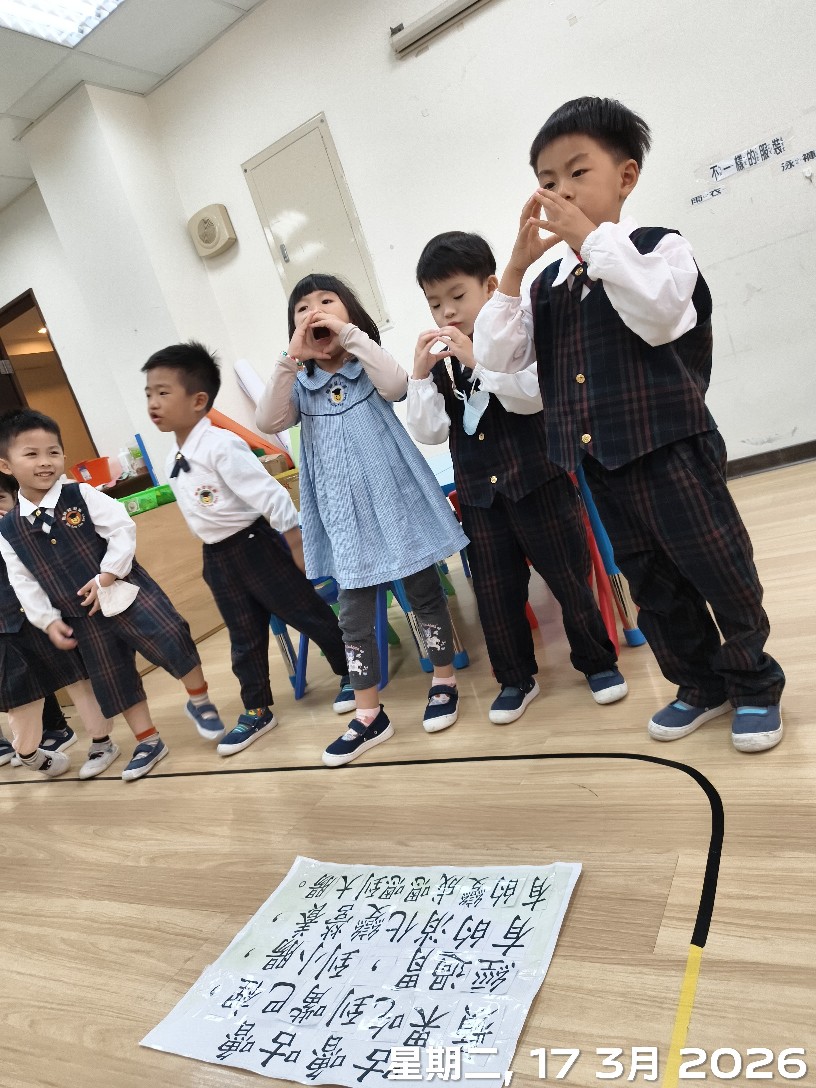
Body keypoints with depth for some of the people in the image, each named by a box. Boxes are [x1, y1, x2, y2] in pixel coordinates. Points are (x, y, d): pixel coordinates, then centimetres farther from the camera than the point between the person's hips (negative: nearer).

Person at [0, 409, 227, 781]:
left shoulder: (82, 496, -8)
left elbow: (122, 530, -12)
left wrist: (105, 577, -18)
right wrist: (48, 621, -2)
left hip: (127, 592, -3)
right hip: (85, 619, 3)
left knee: (172, 641, -14)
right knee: (112, 681, 11)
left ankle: (200, 702, 13)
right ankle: (148, 742, 27)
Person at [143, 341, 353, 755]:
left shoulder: (221, 445, -21)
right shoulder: (172, 461, 5)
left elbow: (273, 497, -21)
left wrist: (298, 552, -18)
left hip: (255, 545, -7)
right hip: (217, 558, 8)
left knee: (309, 614, 6)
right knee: (244, 639, 16)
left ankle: (353, 673, 28)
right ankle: (257, 712, 30)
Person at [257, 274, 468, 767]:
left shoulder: (371, 364, 1)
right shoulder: (300, 383, 6)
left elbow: (396, 386, -22)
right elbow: (269, 422, -11)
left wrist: (348, 333, -19)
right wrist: (291, 358, -17)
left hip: (395, 501, -2)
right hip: (346, 515, 2)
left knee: (424, 592, 10)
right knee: (354, 615, 5)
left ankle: (444, 682, 31)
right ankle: (369, 717, 17)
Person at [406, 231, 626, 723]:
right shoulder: (440, 360, 6)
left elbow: (534, 396, -20)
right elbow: (430, 432, 1)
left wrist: (477, 359, -23)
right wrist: (421, 375, -9)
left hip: (536, 481, -4)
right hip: (478, 493, 4)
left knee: (568, 575, 6)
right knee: (494, 590, 9)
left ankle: (598, 661, 26)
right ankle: (516, 678, 26)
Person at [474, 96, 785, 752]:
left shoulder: (659, 247, -2)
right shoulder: (548, 284, 12)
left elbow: (659, 316, -22)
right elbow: (496, 354, 4)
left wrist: (591, 237, -19)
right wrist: (517, 265, -5)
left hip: (669, 450, -5)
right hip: (600, 461, 6)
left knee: (720, 572, 4)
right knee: (651, 583, 15)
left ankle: (756, 685, 26)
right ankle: (702, 685, 33)